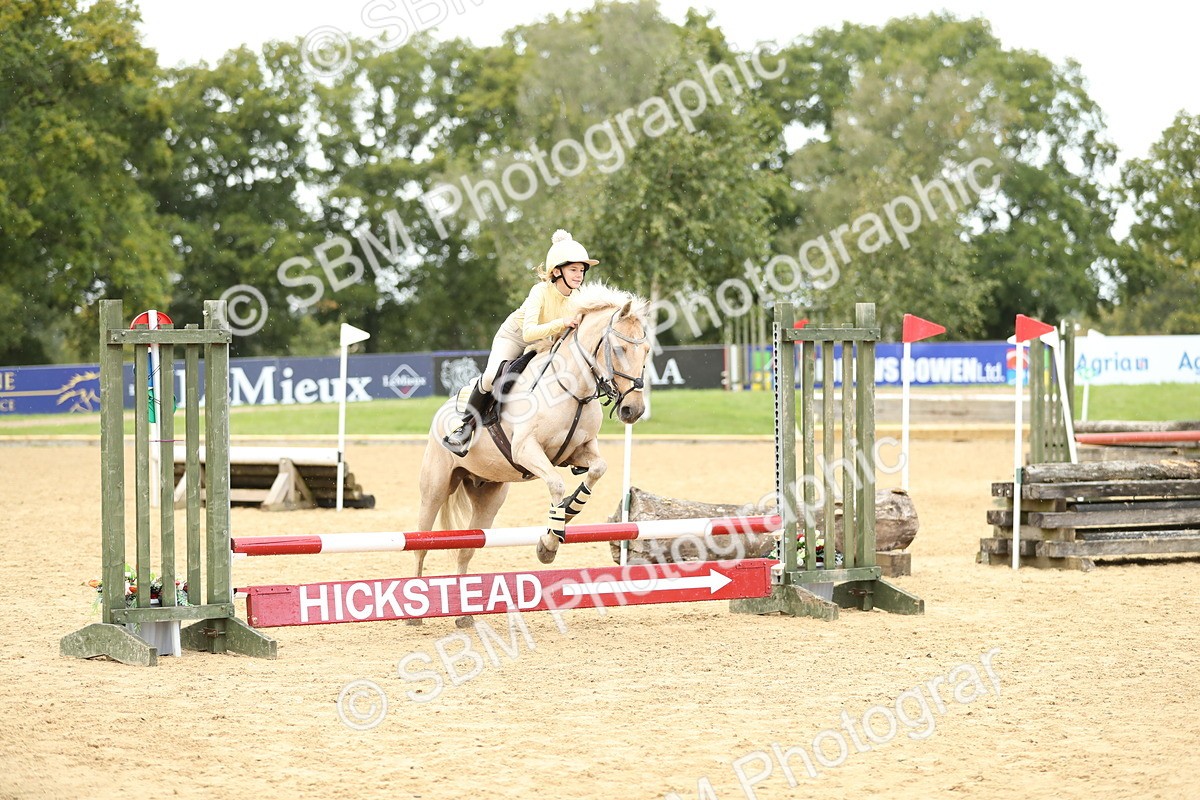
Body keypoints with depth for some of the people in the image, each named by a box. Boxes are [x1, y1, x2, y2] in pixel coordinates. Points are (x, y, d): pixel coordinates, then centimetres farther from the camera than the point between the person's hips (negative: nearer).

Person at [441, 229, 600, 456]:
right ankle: (465, 427, -17)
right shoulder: (541, 292, -30)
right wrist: (561, 323, -53)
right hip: (512, 338, -6)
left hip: (544, 346, 6)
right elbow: (528, 333, -43)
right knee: (492, 376, -31)